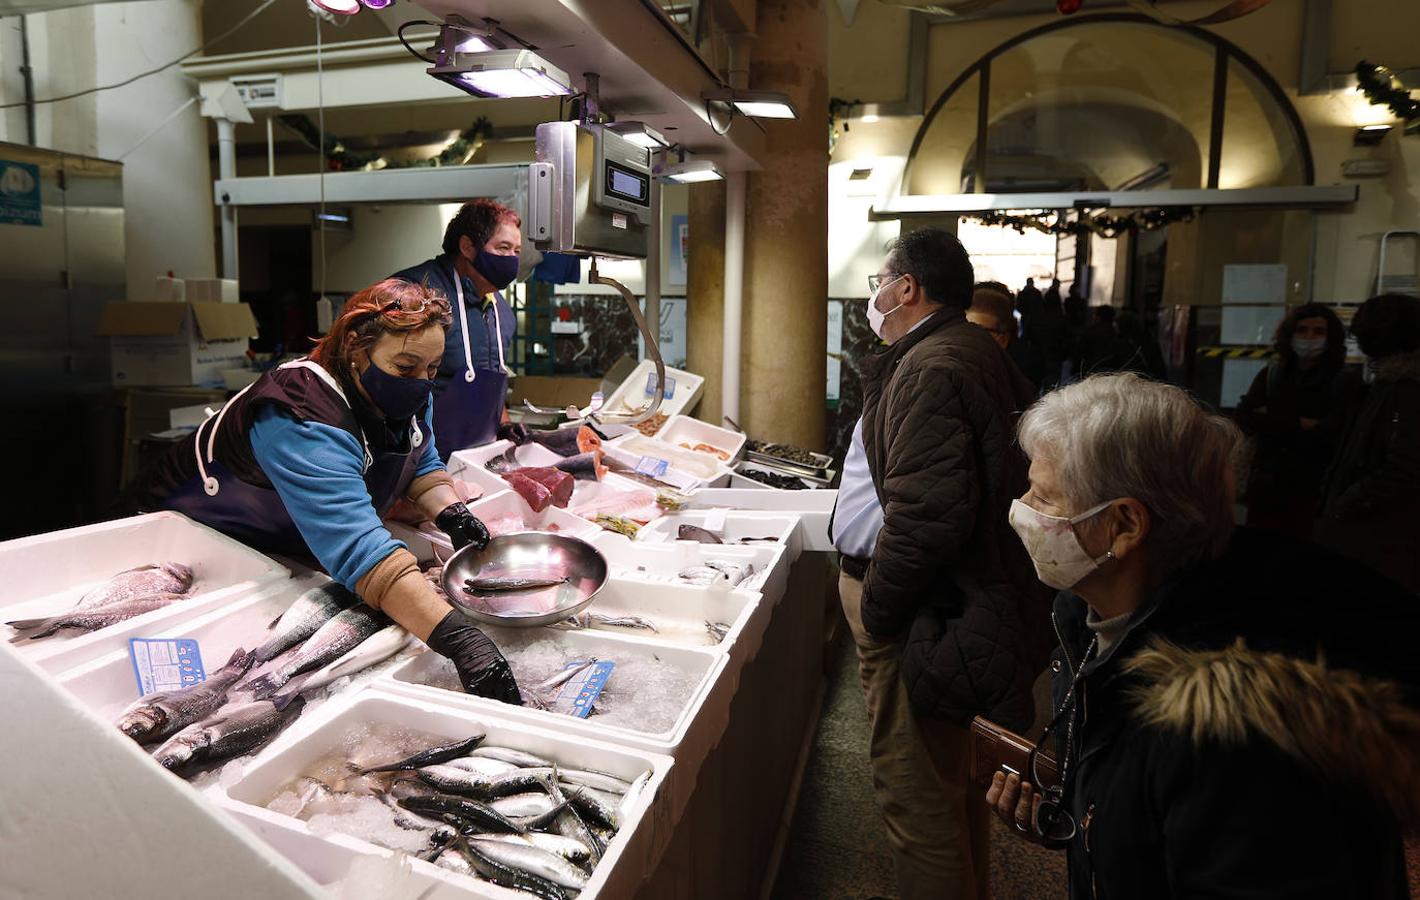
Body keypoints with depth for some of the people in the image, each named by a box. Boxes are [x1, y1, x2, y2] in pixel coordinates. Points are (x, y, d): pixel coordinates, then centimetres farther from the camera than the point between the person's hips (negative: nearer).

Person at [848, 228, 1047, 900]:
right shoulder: (980, 353, 11)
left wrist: (875, 609, -17)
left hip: (926, 618, -11)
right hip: (976, 601, 11)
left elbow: (925, 515, -28)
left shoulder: (932, 368, -20)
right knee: (952, 777, 27)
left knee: (915, 789, 3)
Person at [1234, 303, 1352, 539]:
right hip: (1265, 487, 3)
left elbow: (1328, 434, -14)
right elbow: (1242, 417, -3)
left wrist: (1271, 424, -6)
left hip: (1312, 492, -3)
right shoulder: (1271, 374, 8)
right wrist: (1299, 425, -10)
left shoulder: (1343, 382, -1)